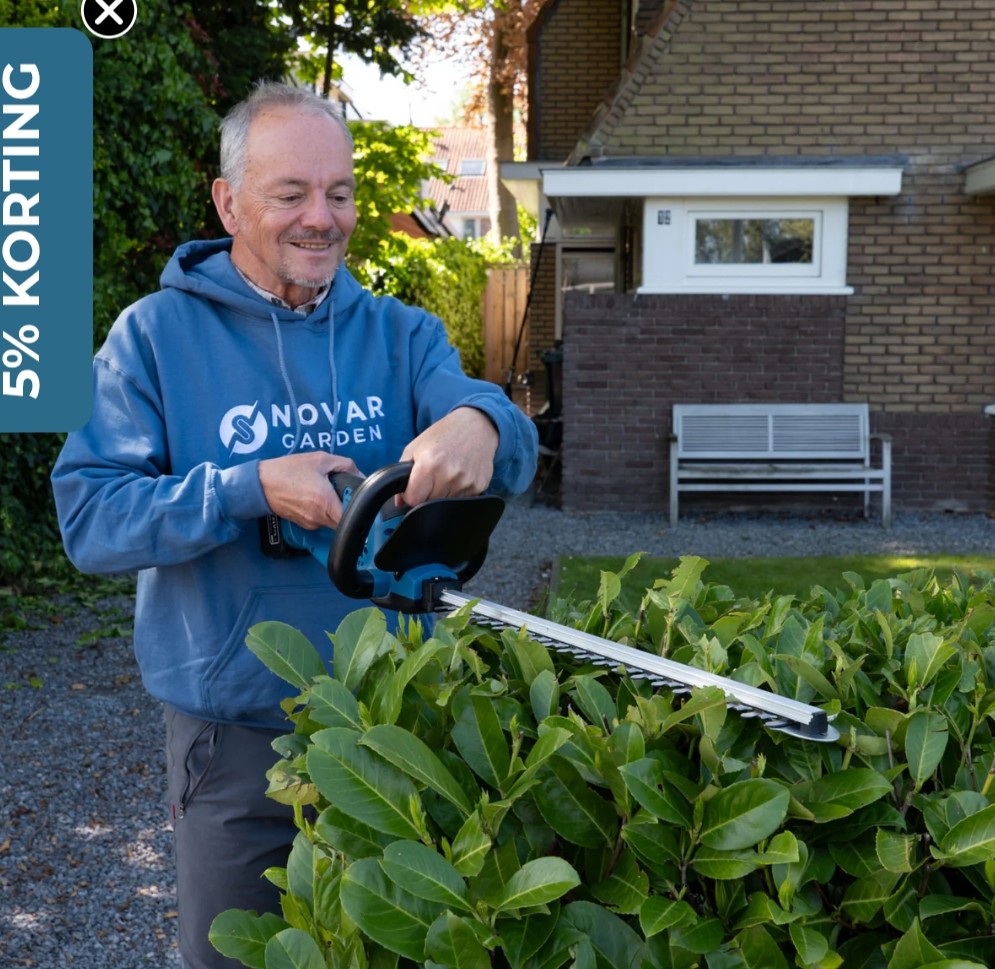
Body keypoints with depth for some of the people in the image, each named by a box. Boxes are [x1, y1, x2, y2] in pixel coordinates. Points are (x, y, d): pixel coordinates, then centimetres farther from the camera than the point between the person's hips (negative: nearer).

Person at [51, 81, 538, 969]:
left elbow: (513, 459, -14)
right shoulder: (156, 336, -7)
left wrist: (481, 423, -39)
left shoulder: (401, 335, 1)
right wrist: (253, 489, -27)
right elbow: (89, 518, -14)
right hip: (236, 739, -2)